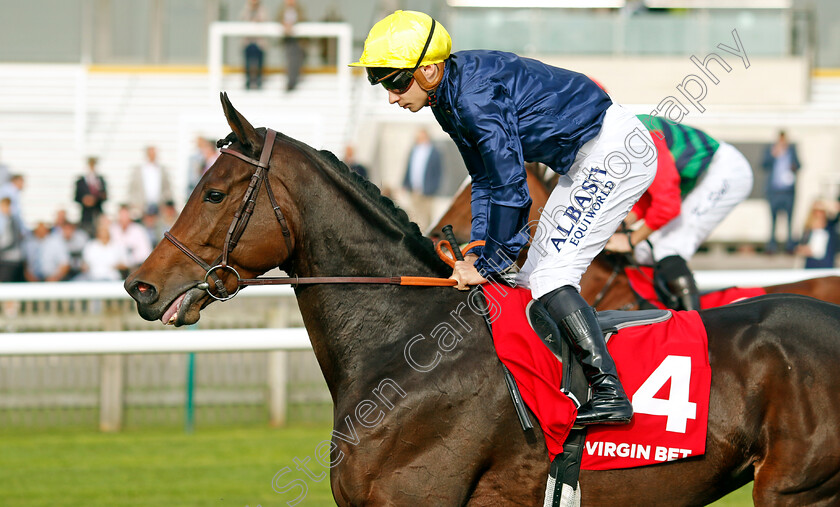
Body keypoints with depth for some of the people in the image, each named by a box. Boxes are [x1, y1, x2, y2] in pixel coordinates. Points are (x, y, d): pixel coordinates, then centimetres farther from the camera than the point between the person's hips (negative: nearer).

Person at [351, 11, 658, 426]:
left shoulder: (476, 98, -25)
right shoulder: (449, 96, 6)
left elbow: (510, 188, -23)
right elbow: (486, 181, 14)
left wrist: (487, 263, -13)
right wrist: (478, 252, 3)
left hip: (615, 149, -11)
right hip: (586, 159, 11)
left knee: (550, 277, -15)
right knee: (535, 277, 10)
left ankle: (610, 391, -19)